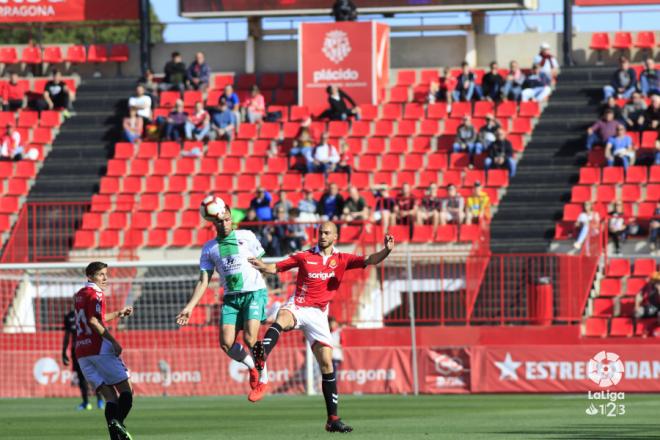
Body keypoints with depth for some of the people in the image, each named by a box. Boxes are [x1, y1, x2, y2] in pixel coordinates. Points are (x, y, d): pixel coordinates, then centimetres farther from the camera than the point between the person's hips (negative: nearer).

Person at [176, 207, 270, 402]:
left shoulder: (246, 236, 4)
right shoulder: (209, 248, 9)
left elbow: (260, 263, 12)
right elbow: (203, 280, 9)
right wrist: (190, 306, 1)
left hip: (254, 293, -3)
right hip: (231, 298, 3)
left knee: (249, 338, -21)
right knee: (226, 343, -10)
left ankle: (263, 378, 1)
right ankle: (252, 367, 19)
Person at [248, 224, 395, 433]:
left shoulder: (342, 260, 9)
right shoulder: (305, 257, 7)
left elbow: (369, 261, -3)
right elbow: (275, 268, 8)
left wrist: (386, 250, -22)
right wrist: (262, 266, -14)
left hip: (318, 314, 2)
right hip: (297, 306, -2)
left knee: (327, 364, -2)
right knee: (281, 319, -39)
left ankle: (333, 419, 3)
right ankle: (261, 357, -67)